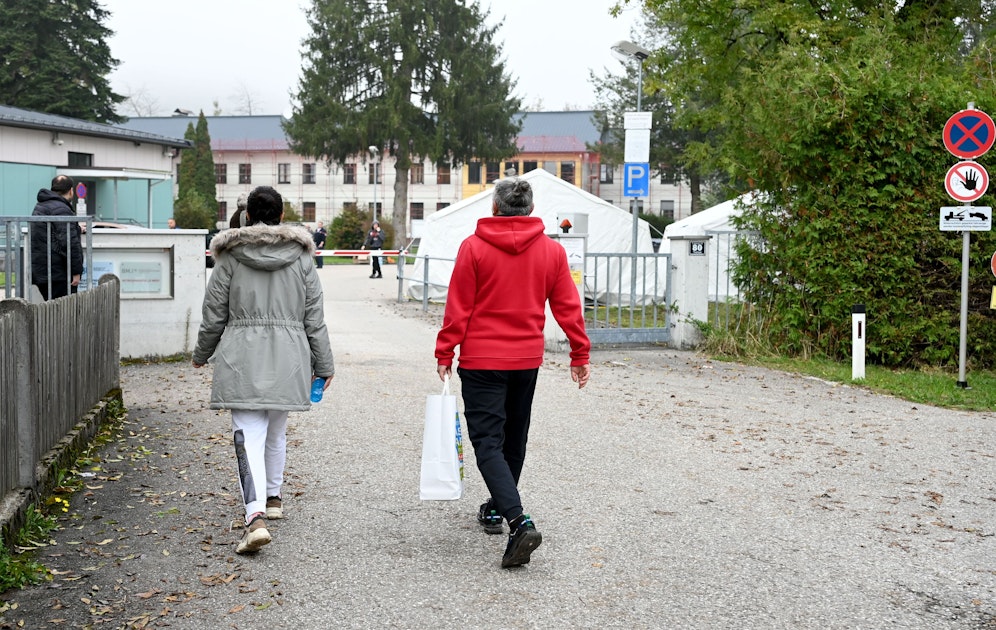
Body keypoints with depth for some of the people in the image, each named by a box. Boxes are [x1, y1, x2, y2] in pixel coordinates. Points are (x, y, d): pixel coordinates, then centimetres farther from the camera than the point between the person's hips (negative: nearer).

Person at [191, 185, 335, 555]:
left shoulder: (230, 257, 0)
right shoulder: (300, 256, 5)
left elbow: (214, 314, 4)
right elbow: (314, 316, 6)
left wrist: (202, 354, 20)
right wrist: (323, 363, 13)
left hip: (242, 357, -3)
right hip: (288, 356, 3)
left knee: (249, 434, -9)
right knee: (276, 430, 21)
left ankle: (255, 517, -24)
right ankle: (272, 497, 38)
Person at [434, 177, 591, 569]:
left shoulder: (473, 247, -7)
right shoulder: (552, 250, 2)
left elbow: (458, 308, -8)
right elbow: (568, 308, 4)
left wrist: (444, 353, -1)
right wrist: (580, 355, 11)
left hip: (481, 360, -4)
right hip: (527, 359, 4)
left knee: (487, 442, -6)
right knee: (513, 439, 20)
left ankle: (519, 521, -22)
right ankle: (497, 508, 35)